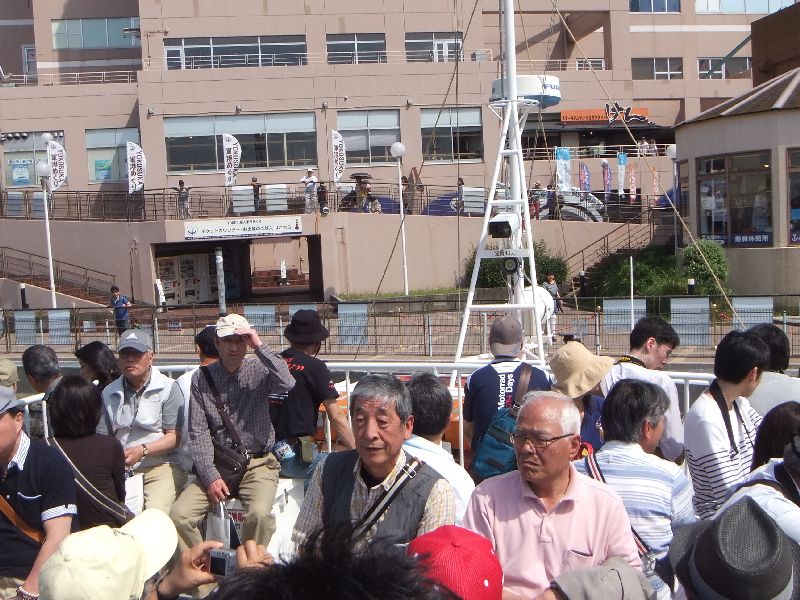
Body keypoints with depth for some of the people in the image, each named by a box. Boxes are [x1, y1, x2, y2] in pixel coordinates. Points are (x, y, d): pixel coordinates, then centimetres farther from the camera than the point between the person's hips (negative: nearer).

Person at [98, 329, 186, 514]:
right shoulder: (109, 393, 15)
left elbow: (174, 437, -4)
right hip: (120, 468, 4)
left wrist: (142, 450, -17)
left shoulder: (168, 388, 1)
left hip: (161, 465, -4)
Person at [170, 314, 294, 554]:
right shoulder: (201, 378, 3)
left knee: (260, 514, -29)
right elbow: (198, 432, -1)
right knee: (180, 514, -17)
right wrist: (210, 476, -12)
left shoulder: (259, 371, -1)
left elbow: (287, 384, -25)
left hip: (257, 463, -2)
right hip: (215, 464, 2)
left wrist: (260, 347, -19)